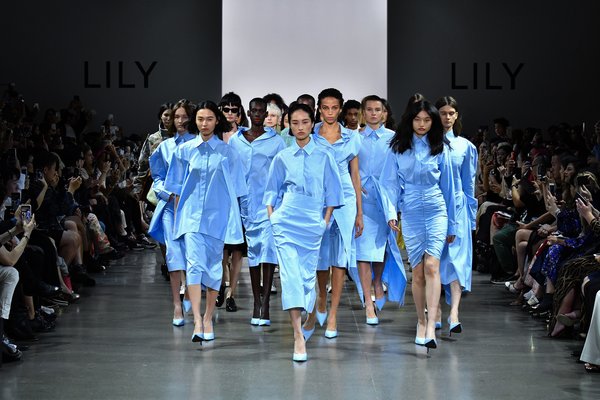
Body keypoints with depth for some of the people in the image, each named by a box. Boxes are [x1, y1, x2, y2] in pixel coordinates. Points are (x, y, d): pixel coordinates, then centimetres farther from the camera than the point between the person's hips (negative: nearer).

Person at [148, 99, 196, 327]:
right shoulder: (165, 147, 14)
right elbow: (158, 177, 15)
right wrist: (169, 193, -3)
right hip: (171, 205, 1)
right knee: (174, 252, -8)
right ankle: (177, 305, -9)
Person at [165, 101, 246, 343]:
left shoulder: (227, 153, 5)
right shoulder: (184, 151, 7)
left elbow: (234, 190, 7)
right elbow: (177, 189, 10)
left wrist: (233, 218, 3)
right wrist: (177, 217, 6)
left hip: (217, 216, 0)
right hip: (191, 215, 0)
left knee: (214, 267, 5)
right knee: (194, 264, -15)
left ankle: (208, 319, 17)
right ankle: (197, 321, -21)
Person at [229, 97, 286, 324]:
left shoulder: (276, 141, 3)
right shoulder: (235, 141, 10)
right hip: (246, 204, 3)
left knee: (268, 250, -13)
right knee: (253, 252, 8)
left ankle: (265, 305, -14)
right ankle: (256, 305, 13)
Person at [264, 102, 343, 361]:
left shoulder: (323, 157, 6)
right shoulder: (282, 158, 8)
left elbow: (332, 192, 9)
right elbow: (272, 192, 15)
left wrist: (325, 221, 2)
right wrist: (272, 218, 4)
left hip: (313, 224, 1)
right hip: (286, 222, -1)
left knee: (308, 275, 4)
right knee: (290, 274, -13)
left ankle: (303, 328, 20)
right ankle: (298, 336, -18)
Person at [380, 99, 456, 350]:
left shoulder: (440, 149, 7)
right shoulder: (398, 148, 6)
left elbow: (447, 186, 12)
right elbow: (390, 182, 4)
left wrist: (451, 225, 14)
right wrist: (391, 211, -12)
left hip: (436, 210, -1)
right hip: (410, 213, 1)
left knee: (431, 265, -17)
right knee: (417, 271, 2)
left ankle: (431, 327, -24)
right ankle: (421, 322, 19)